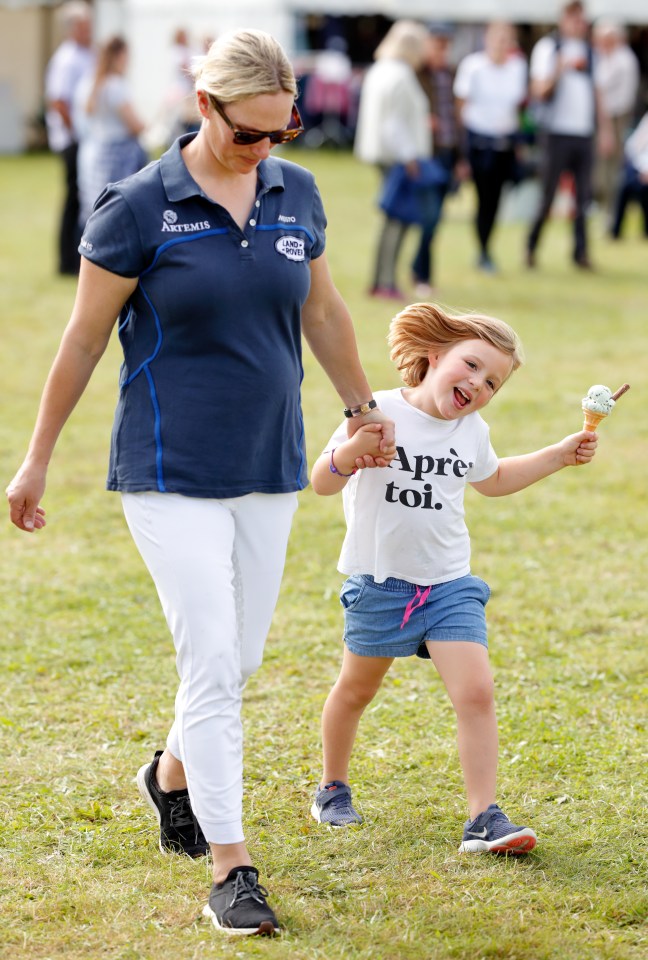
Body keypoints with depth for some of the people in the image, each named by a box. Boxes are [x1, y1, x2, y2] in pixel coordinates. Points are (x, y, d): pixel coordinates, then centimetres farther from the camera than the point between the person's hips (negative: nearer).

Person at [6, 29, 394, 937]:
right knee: (211, 662, -10)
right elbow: (84, 336, -4)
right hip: (171, 473, -5)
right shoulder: (139, 207, -11)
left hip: (269, 468, 5)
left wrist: (363, 407, 28)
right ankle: (229, 867, -5)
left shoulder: (296, 193, 3)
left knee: (239, 658, 13)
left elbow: (321, 309, 18)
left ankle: (171, 776, 42)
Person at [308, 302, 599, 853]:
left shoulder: (472, 432, 5)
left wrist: (560, 455, 19)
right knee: (356, 689, 15)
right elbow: (322, 483, -16)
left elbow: (493, 480, 27)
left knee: (476, 693, -13)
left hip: (450, 585, 3)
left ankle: (484, 818, -12)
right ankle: (333, 788, 38)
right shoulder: (381, 414, -14)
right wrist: (353, 450, -37)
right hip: (380, 584, -3)